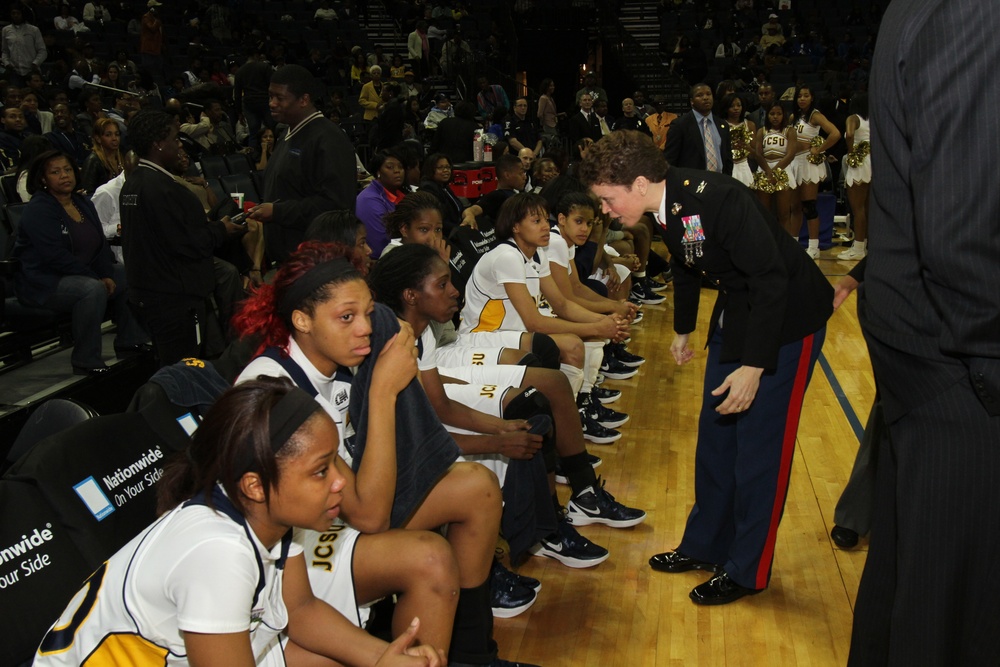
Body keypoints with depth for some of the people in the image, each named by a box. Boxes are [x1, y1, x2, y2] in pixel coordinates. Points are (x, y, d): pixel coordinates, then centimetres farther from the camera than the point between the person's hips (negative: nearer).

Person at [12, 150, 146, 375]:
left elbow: (101, 245, 10)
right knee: (93, 289, -35)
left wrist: (107, 275, -8)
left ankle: (129, 343, 10)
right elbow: (55, 256, -23)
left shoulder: (83, 203, 11)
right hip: (43, 282, -9)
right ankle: (85, 362, -26)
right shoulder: (38, 209, -13)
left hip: (84, 273, 9)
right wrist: (96, 278, -23)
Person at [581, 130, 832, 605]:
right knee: (715, 435, 13)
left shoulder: (718, 199, -31)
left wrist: (754, 366, -32)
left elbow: (771, 279, -31)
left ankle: (747, 570, 13)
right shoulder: (664, 208, -4)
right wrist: (683, 329, 25)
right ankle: (706, 546, 29)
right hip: (736, 313, 8)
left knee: (759, 445, -2)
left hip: (787, 319, -8)